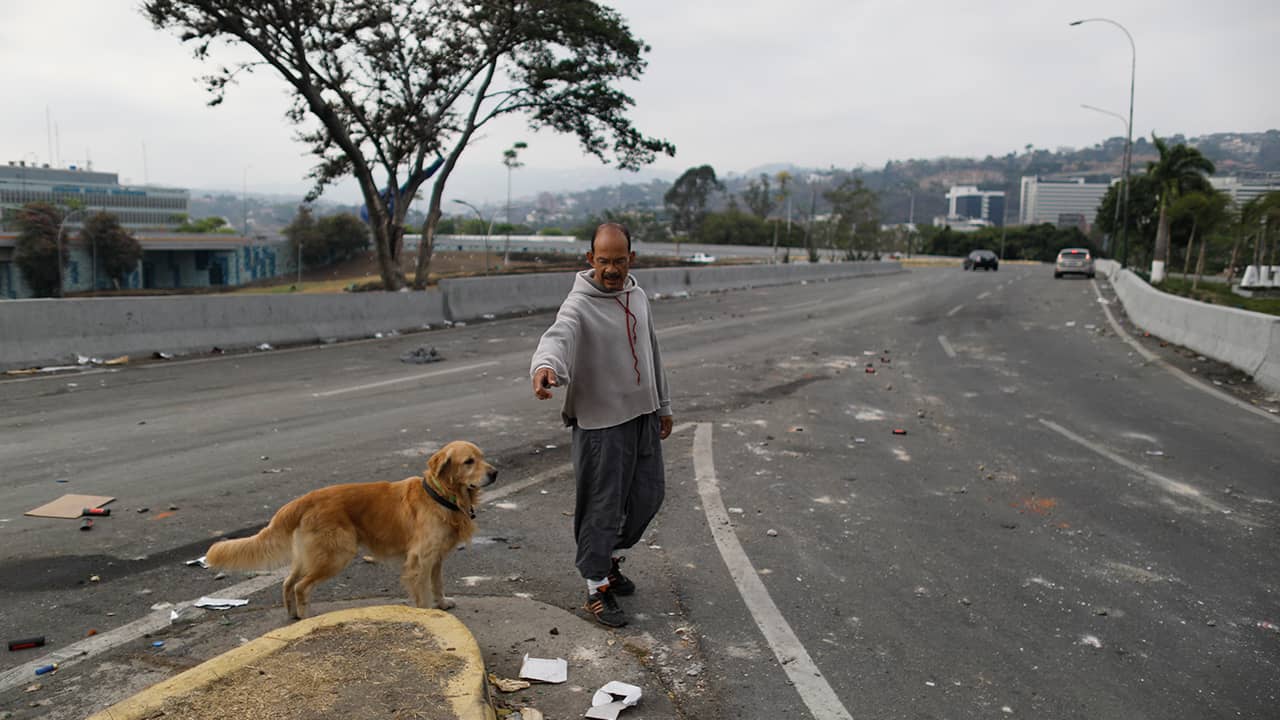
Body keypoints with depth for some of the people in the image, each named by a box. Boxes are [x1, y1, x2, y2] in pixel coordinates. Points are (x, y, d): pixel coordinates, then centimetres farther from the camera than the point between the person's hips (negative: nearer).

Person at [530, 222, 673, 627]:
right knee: (602, 507, 0)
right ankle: (598, 587, 17)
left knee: (649, 495, 16)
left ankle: (611, 558, 38)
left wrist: (663, 404, 21)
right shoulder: (579, 305, -15)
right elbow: (557, 337, -37)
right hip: (601, 423, -7)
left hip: (643, 416, 7)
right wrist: (545, 365, -60)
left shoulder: (637, 296, 8)